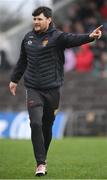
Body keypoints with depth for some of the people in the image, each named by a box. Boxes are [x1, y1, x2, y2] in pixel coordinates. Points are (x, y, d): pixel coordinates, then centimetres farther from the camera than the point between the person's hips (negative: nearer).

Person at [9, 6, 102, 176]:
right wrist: (14, 79, 30)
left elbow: (74, 39, -28)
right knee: (36, 124, -12)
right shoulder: (28, 38, 7)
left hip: (52, 89, -2)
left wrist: (90, 37, -47)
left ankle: (43, 157, 30)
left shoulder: (57, 37, -7)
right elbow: (22, 61, 22)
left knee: (47, 126, 10)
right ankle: (41, 163, -9)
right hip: (33, 89, 2)